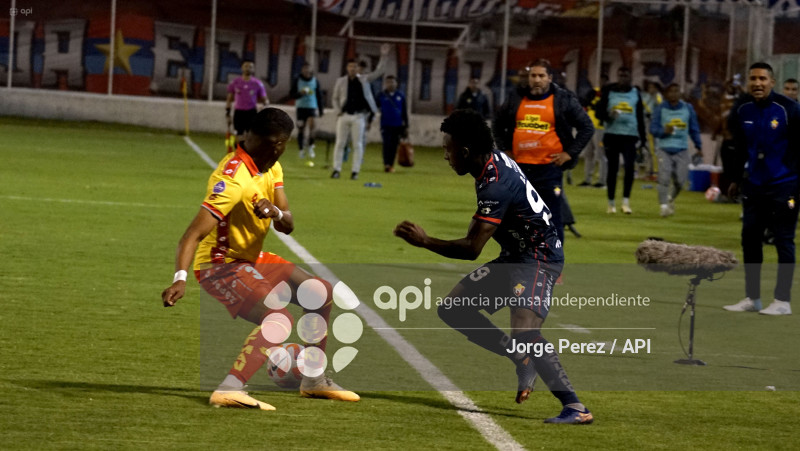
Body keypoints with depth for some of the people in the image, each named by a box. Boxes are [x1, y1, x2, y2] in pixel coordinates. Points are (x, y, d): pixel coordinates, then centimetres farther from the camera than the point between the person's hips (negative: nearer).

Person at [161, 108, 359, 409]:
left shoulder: (270, 167, 3)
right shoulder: (234, 178, -27)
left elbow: (287, 226, 1)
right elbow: (194, 234, -35)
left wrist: (276, 213, -24)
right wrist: (181, 278, -50)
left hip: (251, 258, 10)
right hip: (220, 265, -10)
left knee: (322, 294, 16)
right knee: (279, 319, -30)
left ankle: (314, 382, 27)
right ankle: (229, 390, -38)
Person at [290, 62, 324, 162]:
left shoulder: (315, 81, 7)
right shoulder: (297, 80, 3)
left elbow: (319, 96, 13)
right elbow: (291, 94, 2)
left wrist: (320, 109, 13)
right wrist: (300, 93, -19)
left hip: (312, 108, 0)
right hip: (301, 107, 0)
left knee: (312, 124, -23)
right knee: (301, 129, 1)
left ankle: (310, 147, -9)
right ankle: (302, 149, 13)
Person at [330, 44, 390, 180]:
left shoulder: (364, 80, 7)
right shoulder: (340, 81, 7)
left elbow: (378, 72, 1)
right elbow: (335, 98, 12)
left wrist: (383, 57, -9)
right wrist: (338, 112, -2)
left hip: (358, 116, -1)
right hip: (344, 116, 1)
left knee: (357, 144, -2)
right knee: (340, 143, 1)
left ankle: (355, 171, 1)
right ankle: (336, 170, 6)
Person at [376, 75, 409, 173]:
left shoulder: (400, 96, 7)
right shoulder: (381, 96, 2)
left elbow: (404, 112, 11)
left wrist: (406, 126, 10)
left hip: (397, 125, 2)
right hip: (386, 125, -2)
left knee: (394, 145, 4)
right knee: (387, 144, -15)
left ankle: (391, 165, 14)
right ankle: (386, 164, -20)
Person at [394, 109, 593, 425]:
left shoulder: (495, 184, -25)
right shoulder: (495, 160, 4)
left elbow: (472, 249, -24)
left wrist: (425, 242, -16)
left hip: (539, 259, -11)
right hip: (514, 257, 11)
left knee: (524, 333, -30)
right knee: (453, 309, 8)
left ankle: (575, 408, -25)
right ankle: (524, 360, 8)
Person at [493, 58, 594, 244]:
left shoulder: (564, 100, 1)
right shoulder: (515, 99, 10)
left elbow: (587, 127, 3)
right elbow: (499, 124, 25)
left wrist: (569, 153, -3)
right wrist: (504, 149, 14)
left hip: (549, 168, -4)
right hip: (520, 167, 4)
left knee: (552, 219, -5)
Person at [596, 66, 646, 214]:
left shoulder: (635, 93, 10)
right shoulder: (609, 91, 4)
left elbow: (640, 117, 16)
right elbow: (599, 112, 3)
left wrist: (643, 137, 14)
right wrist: (609, 115, -19)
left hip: (630, 135, 1)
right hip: (612, 134, -1)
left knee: (629, 167, -14)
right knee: (612, 169, 3)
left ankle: (626, 201, -9)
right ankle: (611, 203, 12)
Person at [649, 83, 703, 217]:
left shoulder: (687, 109, 7)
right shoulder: (660, 108, 1)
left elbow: (694, 129, 14)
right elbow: (653, 129, 0)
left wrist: (698, 147, 9)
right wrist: (664, 131, -20)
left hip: (681, 150, 2)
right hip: (664, 149, -2)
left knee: (680, 181, -2)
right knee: (664, 178, -16)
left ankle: (671, 199, 27)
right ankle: (664, 206, -10)